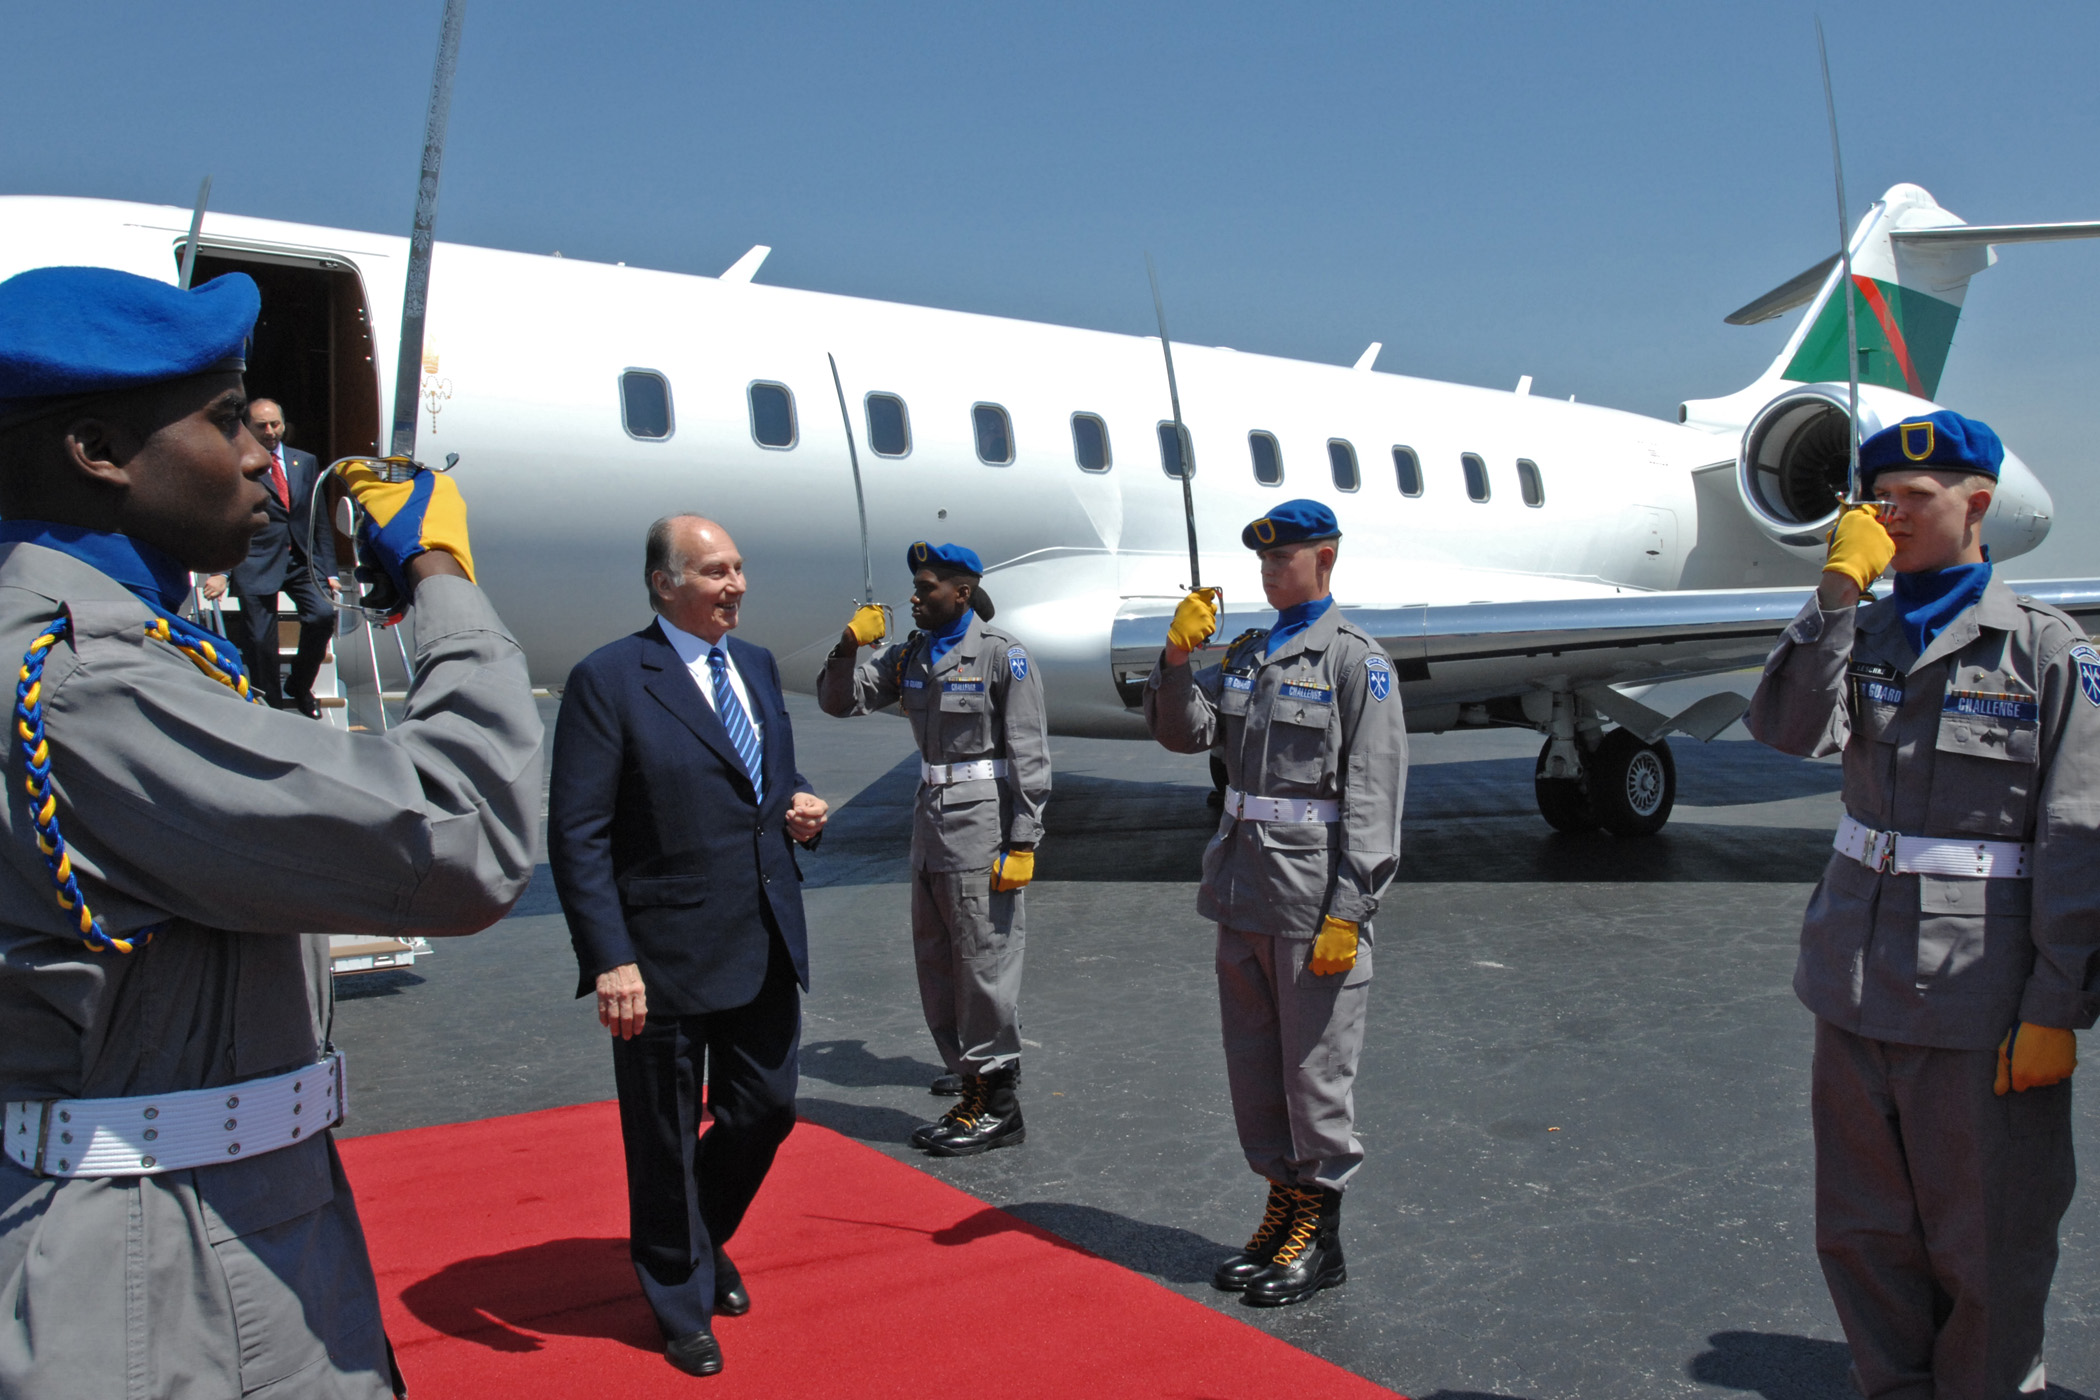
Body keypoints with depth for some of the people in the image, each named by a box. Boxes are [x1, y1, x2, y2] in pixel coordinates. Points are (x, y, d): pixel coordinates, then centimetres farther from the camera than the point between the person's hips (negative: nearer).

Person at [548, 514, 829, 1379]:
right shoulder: (608, 680, -11)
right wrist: (611, 960, -20)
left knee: (766, 1110, 16)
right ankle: (682, 1308, 33)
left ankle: (704, 1241, 45)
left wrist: (800, 810, -1)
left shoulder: (758, 666, 10)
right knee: (666, 1140, 10)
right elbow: (578, 836, -14)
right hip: (667, 959, -6)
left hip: (766, 950, 6)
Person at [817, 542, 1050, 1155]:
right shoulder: (909, 655, 12)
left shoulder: (1001, 653, -8)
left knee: (985, 965, -2)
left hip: (982, 821, -8)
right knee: (936, 965, 13)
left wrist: (1022, 844, -15)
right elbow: (839, 701, 14)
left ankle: (998, 1107, 10)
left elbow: (1030, 755, -10)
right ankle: (970, 1093, 25)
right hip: (930, 818, 8)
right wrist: (849, 647, -5)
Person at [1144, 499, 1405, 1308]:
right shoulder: (1247, 654, 14)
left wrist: (1346, 912, -17)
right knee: (1254, 1066, 15)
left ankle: (1319, 1237, 15)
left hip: (1315, 899, -7)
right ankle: (1283, 1204, 30)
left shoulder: (1356, 661, -7)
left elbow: (1372, 798, -12)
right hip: (1243, 892, 7)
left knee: (1315, 1070, 2)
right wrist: (1178, 654, -9)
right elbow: (1184, 733, 7)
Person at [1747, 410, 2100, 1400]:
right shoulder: (1862, 633, 9)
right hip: (1855, 977, 5)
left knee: (1987, 1246, 7)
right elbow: (1790, 727, -10)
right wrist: (1838, 587, -13)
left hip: (1980, 990, -4)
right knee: (1861, 1234, 14)